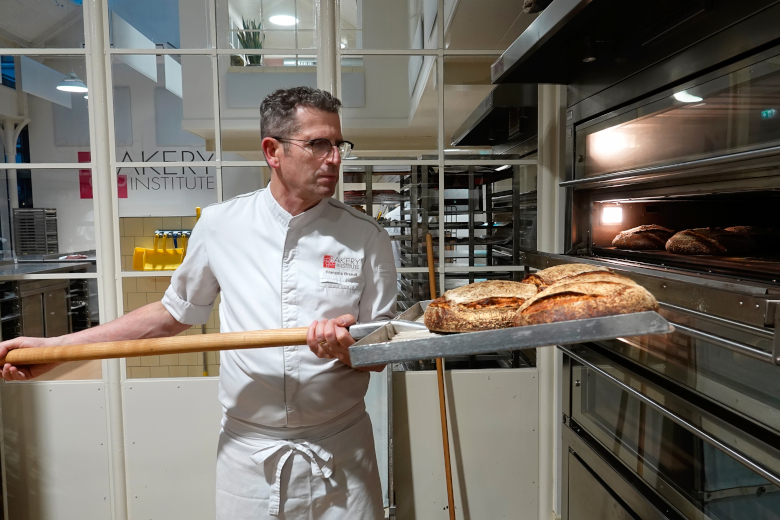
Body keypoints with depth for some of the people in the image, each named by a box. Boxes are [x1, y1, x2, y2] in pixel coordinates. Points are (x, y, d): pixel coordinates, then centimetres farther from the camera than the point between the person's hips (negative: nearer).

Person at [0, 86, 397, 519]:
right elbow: (173, 313, 8)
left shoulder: (366, 238, -6)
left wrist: (345, 348, -24)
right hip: (247, 452, 1)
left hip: (340, 454, 0)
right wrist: (55, 347, 7)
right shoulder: (220, 225, -3)